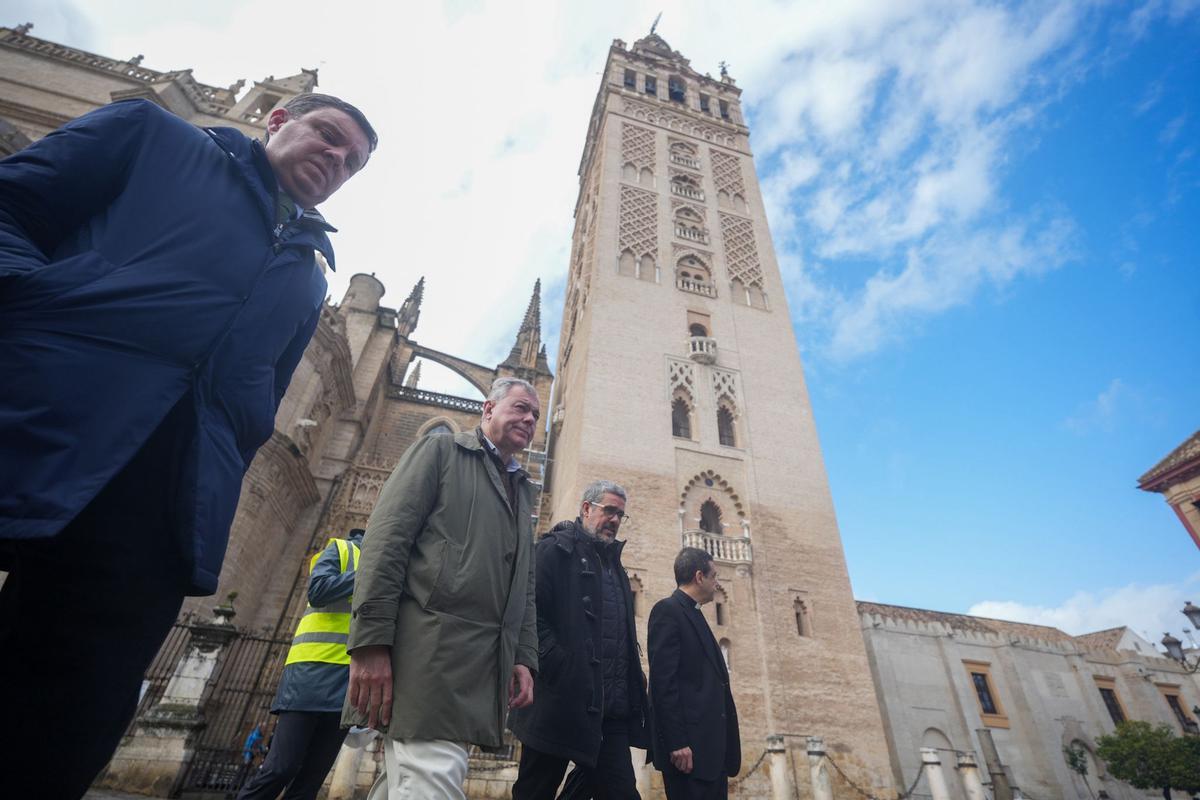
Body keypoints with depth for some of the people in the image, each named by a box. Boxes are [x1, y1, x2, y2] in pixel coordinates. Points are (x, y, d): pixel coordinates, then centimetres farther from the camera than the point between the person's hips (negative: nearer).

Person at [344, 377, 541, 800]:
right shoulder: (440, 451, 5)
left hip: (485, 663, 7)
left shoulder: (521, 490, 24)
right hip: (427, 648, -6)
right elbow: (386, 538, -7)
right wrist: (370, 642, -16)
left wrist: (524, 656, 10)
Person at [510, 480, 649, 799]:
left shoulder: (615, 564, 20)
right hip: (562, 701, -6)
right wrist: (560, 666, -20)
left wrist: (632, 687, 8)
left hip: (611, 708, 7)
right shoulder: (557, 549, -4)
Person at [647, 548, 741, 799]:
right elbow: (662, 680, -17)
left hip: (711, 742, 9)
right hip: (690, 742, -9)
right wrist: (677, 742, -21)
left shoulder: (694, 615, 19)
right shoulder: (668, 610, -10)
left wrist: (722, 743, 13)